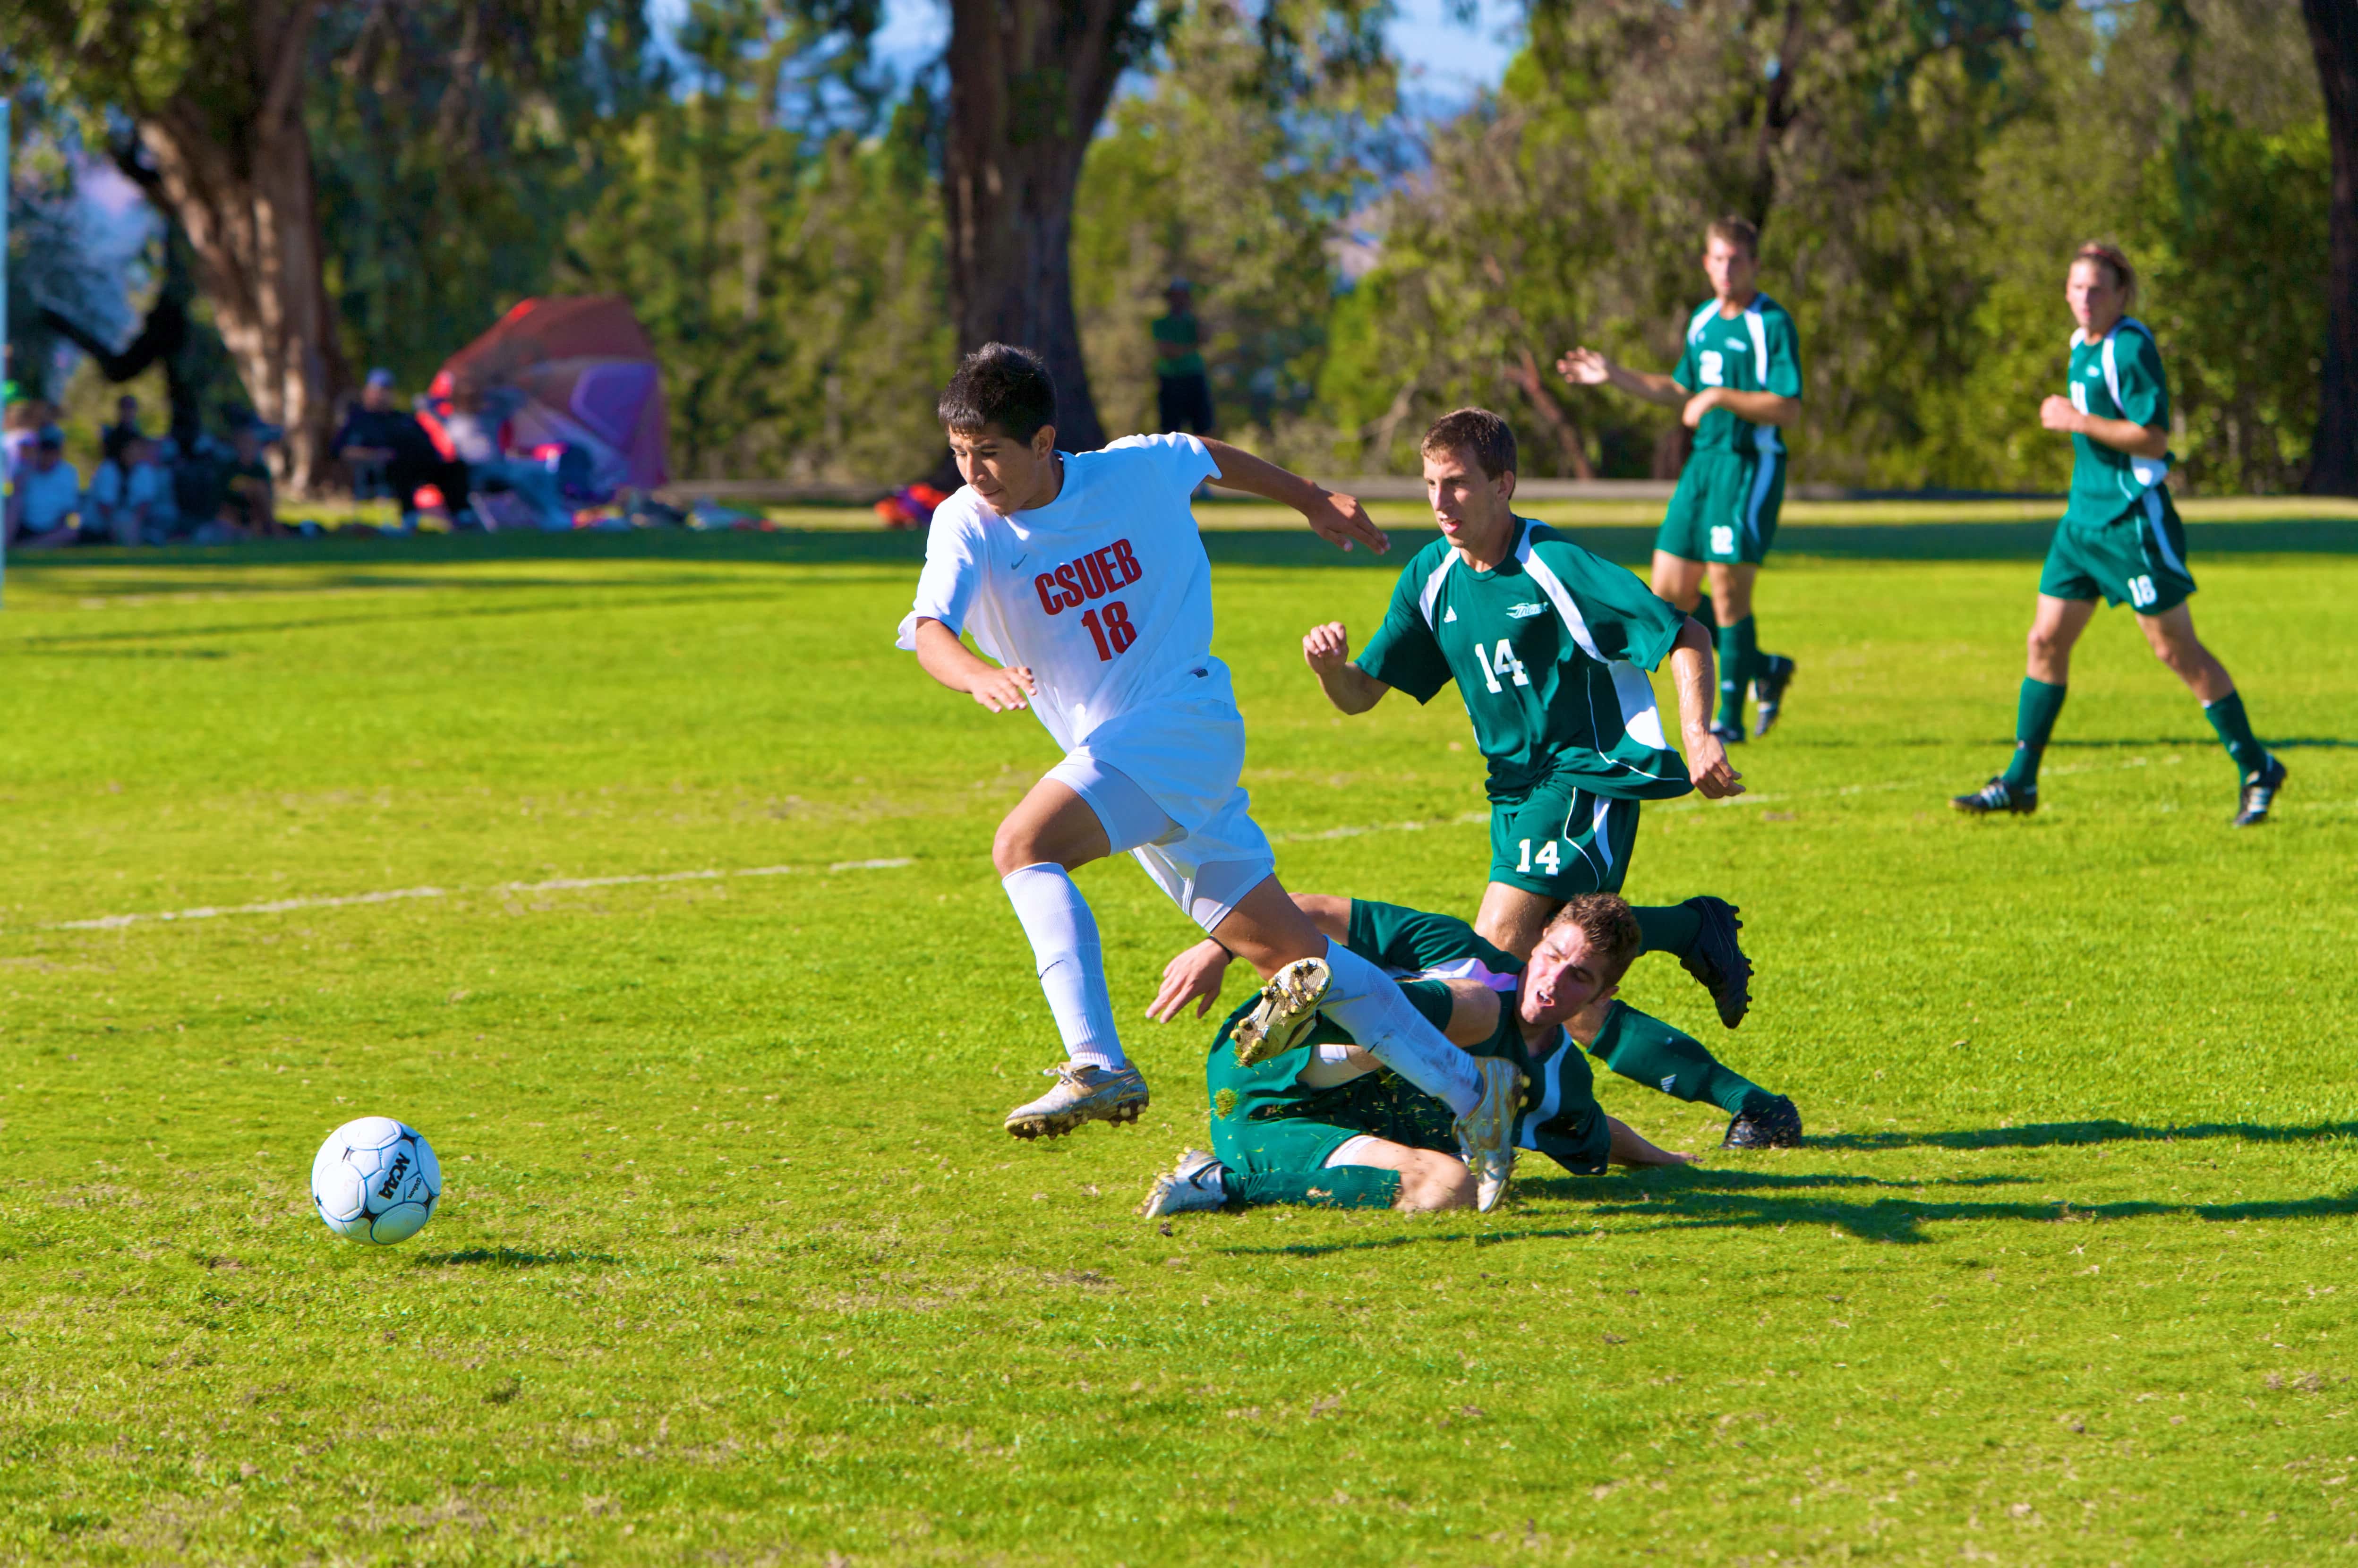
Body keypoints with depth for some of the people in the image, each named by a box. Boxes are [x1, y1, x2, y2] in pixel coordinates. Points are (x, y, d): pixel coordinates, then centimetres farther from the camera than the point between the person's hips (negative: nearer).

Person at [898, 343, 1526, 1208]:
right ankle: (1470, 1088, 14)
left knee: (1024, 846, -28)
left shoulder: (1136, 470, -4)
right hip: (1112, 753, 5)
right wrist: (981, 675, -43)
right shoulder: (966, 525, -3)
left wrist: (1314, 502, 32)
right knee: (1282, 949, 7)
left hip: (1186, 721, -5)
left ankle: (1098, 1068, -35)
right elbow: (929, 632, -20)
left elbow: (1210, 457, 18)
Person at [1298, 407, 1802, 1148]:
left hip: (1592, 773, -8)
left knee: (1503, 946, -21)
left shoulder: (1555, 567, -18)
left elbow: (1688, 639, -15)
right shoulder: (1432, 576, 3)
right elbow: (1361, 694, 5)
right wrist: (1330, 668, -18)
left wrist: (1699, 735, -27)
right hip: (1516, 783, 8)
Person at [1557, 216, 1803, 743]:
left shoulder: (1773, 324, -11)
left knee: (1728, 591, -8)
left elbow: (1788, 409, -17)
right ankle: (1765, 669, 21)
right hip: (1704, 461, 8)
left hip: (1751, 466, -8)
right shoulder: (1703, 322, 13)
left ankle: (1730, 718, 4)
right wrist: (1615, 377, 21)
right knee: (1670, 597, 5)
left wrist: (1722, 397, -24)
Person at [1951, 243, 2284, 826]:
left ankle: (2257, 771, 6)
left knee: (2176, 648, -4)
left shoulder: (2131, 348, -15)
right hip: (2083, 515, 9)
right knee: (2046, 641, 6)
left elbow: (2154, 438, -21)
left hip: (2132, 522, -9)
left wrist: (2078, 421, -19)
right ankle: (2019, 782, 12)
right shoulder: (2082, 346, 13)